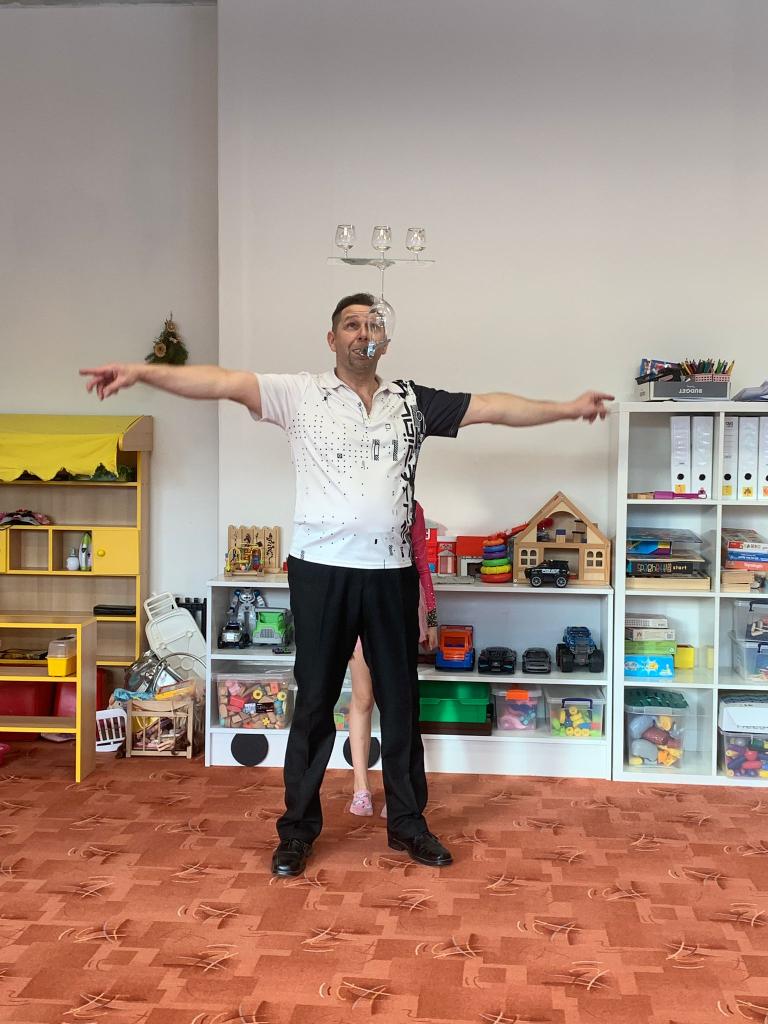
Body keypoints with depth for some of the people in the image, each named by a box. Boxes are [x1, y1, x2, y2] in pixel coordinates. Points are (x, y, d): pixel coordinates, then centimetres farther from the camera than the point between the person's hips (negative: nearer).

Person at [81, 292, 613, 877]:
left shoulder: (414, 403, 9)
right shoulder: (300, 395, 1)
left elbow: (495, 407, 9)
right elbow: (225, 383, -11)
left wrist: (568, 409, 7)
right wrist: (142, 371, -22)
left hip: (392, 572, 3)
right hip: (322, 570, -2)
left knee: (401, 701, 11)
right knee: (315, 702, 7)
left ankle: (408, 823, 27)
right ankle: (298, 829, 21)